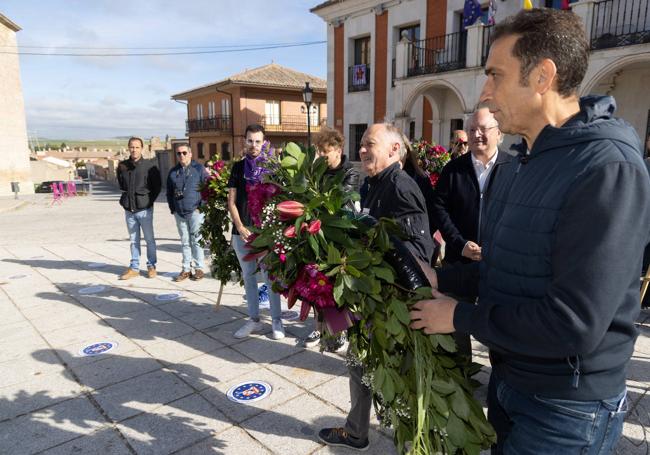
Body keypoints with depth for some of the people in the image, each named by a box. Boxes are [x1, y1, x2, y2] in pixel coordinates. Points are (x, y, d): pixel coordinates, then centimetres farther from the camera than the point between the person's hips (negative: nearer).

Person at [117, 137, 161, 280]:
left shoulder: (149, 165, -6)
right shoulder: (122, 165, 5)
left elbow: (157, 186, -1)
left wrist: (148, 201, -4)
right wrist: (126, 198, 10)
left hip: (144, 209, -4)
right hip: (129, 209, 4)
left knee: (149, 239, 6)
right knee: (133, 240, 11)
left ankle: (151, 266, 18)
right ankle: (134, 268, 19)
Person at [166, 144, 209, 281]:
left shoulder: (199, 168, 0)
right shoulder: (173, 172, 13)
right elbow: (169, 192, 19)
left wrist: (201, 207, -8)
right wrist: (173, 209, 10)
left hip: (195, 211, -4)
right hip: (179, 212, 4)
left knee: (196, 240, -2)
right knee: (185, 242, 9)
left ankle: (198, 268, 8)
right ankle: (186, 269, 16)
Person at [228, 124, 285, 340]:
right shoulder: (238, 167, 9)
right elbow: (231, 201, 7)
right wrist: (240, 227, -5)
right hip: (241, 231, 3)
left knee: (270, 277, 2)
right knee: (248, 277, 10)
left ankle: (276, 320, 13)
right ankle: (254, 319, 21)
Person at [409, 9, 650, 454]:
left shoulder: (608, 170, -25)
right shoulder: (520, 165, 6)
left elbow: (572, 325, -30)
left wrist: (460, 317, -19)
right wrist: (441, 278, -1)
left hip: (565, 406, -8)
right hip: (507, 378, 8)